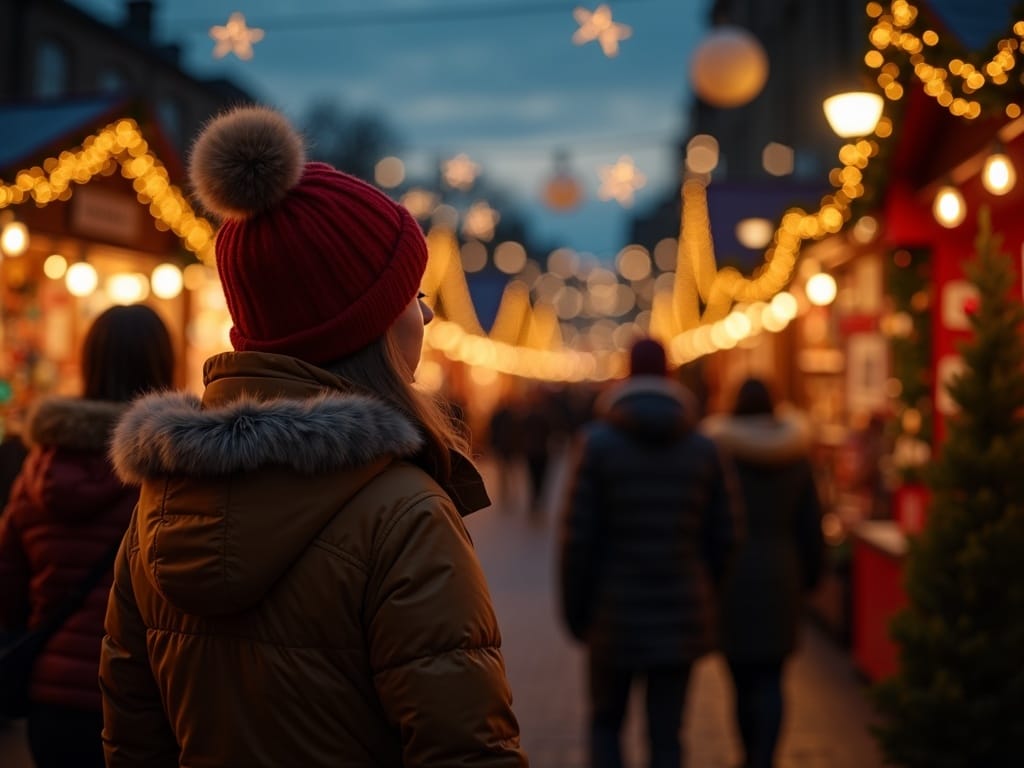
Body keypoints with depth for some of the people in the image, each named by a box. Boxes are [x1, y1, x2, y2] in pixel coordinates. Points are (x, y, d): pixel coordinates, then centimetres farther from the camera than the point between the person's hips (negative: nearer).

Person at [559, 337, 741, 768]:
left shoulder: (599, 441, -8)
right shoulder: (702, 448, 1)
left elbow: (578, 536, -10)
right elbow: (724, 534, 2)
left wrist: (575, 609, 0)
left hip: (616, 614, -2)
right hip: (682, 615, 2)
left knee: (606, 722, 17)